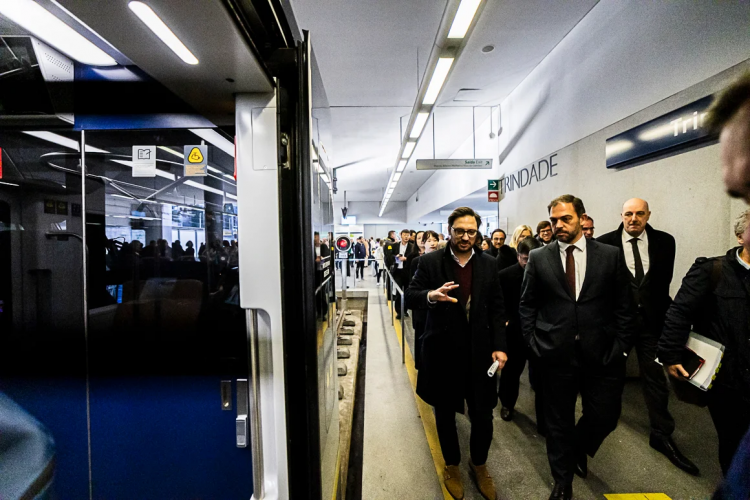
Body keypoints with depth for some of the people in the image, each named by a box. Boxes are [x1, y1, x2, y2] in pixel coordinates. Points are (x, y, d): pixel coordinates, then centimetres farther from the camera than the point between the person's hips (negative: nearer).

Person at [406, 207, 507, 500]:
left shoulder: (488, 264, 3)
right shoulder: (430, 262, -5)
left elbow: (497, 309, 5)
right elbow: (410, 298, -9)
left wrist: (499, 346, -2)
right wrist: (431, 295, -30)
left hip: (479, 352, 2)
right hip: (443, 352, -1)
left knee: (483, 416, 8)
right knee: (445, 415, 15)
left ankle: (479, 465, 38)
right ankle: (452, 465, 41)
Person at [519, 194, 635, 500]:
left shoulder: (611, 255, 0)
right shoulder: (538, 258, -1)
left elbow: (624, 306, 4)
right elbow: (526, 305, 4)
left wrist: (621, 346, -1)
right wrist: (534, 341, -1)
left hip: (602, 355, 1)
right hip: (556, 355, 0)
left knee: (605, 418, 11)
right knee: (558, 421, 13)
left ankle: (578, 450, 45)